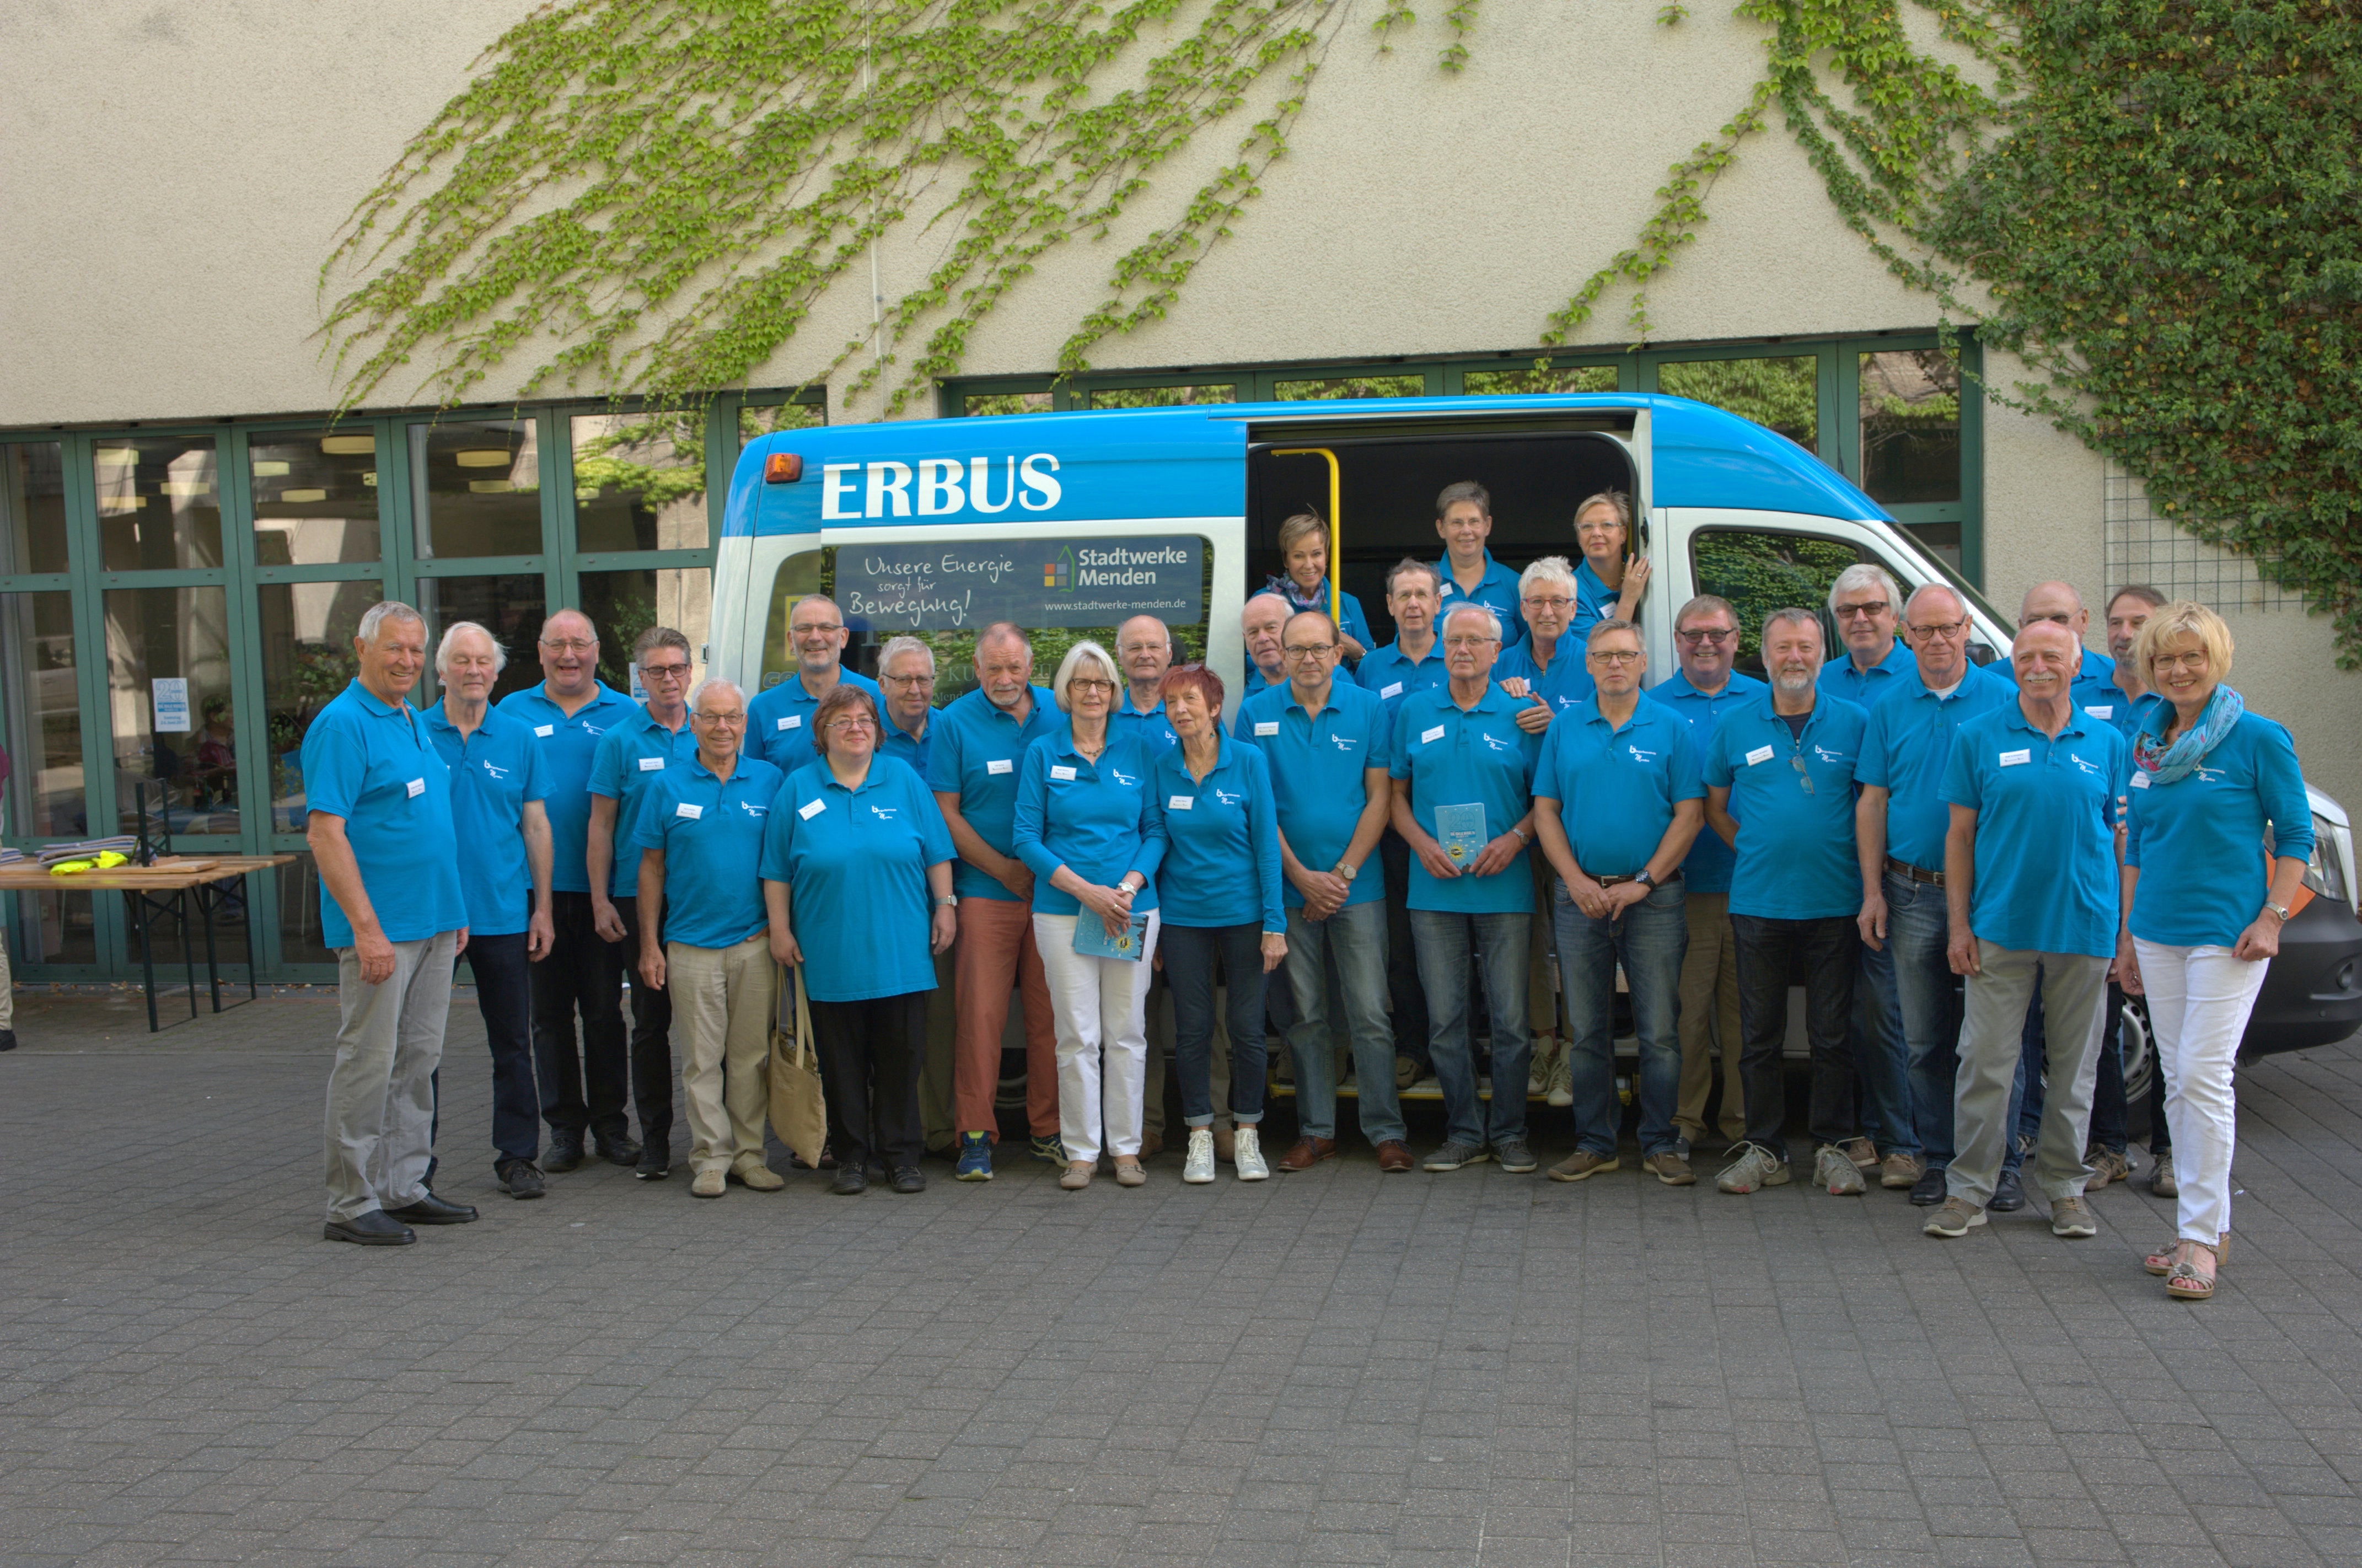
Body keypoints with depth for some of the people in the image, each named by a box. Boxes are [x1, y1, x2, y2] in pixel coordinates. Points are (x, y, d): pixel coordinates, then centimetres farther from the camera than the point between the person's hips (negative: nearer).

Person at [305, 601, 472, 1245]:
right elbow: (326, 833, -18)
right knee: (368, 1062, -2)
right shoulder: (343, 725, -12)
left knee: (418, 1060, 12)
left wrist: (455, 911, 18)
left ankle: (404, 1188, 21)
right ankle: (351, 1205, 6)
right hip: (379, 927, -8)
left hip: (433, 925, 9)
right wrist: (366, 927, -22)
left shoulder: (415, 722, 15)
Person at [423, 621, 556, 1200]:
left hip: (504, 913, 1)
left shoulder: (518, 737, 5)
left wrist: (542, 907, 3)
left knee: (513, 1041, 7)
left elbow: (536, 826, 7)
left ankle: (518, 1157, 16)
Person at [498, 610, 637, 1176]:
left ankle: (610, 1124, 17)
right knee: (549, 1011, 7)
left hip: (601, 887, -1)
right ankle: (564, 1126, 16)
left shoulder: (623, 715, 5)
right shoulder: (513, 712, 8)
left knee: (605, 1010, 6)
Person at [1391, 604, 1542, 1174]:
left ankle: (1509, 1133, 13)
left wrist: (1515, 839, -12)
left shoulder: (1519, 715, 4)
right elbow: (1396, 795, 11)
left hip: (1504, 888, -1)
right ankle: (1463, 1133, 15)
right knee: (1445, 1019, 4)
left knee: (1511, 1019, 1)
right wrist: (1423, 844, -6)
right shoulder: (1415, 713, 9)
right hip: (1435, 888, 2)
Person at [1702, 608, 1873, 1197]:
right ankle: (1764, 1148, 15)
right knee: (1760, 1032, 6)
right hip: (1758, 901, 1)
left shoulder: (1853, 724, 3)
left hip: (1834, 902, -1)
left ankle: (1834, 1146, 16)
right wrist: (1755, 849, 5)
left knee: (1832, 1032, 4)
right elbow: (1713, 806, 15)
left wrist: (1858, 863, 0)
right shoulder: (1736, 726, 5)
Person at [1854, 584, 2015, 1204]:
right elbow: (1872, 804, 7)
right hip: (1914, 893, 2)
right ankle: (1935, 1157, 15)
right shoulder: (1889, 708, 7)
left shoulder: (2005, 700, 2)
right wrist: (1873, 891, 0)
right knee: (1924, 1037, 6)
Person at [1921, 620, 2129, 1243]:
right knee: (1986, 1062, -1)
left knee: (2074, 1065, 10)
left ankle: (2065, 1187, 22)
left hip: (2085, 929, 2)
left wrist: (2128, 932, 4)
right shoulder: (1979, 737, 2)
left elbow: (2120, 840, 9)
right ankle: (1969, 1188, 9)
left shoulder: (2107, 743, 7)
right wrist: (1958, 922, -3)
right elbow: (1960, 835, 3)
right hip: (2000, 928, -1)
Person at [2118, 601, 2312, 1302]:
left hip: (2226, 933, -6)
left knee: (2204, 1074, -10)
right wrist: (2128, 933, 16)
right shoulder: (2147, 741, 10)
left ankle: (2201, 1236, -4)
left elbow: (2296, 836, -3)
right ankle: (2202, 1222, 19)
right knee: (2178, 1080, 9)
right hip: (2159, 933, 6)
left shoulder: (2258, 738, -6)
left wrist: (2271, 919, -12)